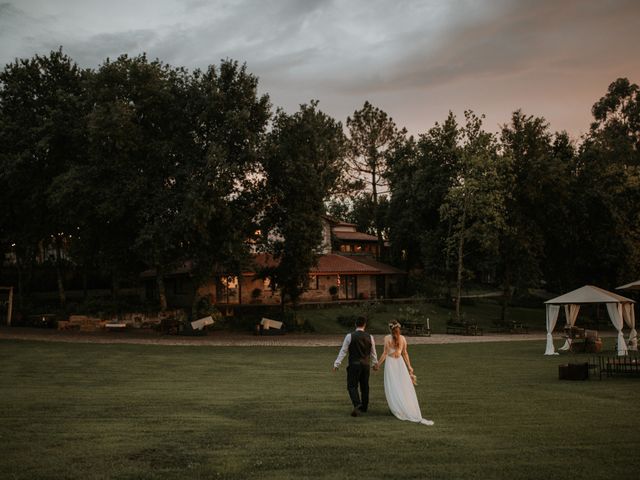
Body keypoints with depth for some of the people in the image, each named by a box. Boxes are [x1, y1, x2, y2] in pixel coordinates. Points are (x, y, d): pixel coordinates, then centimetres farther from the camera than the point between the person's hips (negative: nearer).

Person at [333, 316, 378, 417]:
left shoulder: (350, 336, -8)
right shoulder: (370, 337, 1)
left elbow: (343, 351, -6)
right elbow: (373, 353, 14)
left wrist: (336, 364, -1)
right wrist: (375, 363, 30)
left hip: (354, 365, -3)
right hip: (366, 365, 3)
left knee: (352, 386, 1)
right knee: (364, 386, 16)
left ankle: (357, 405, -20)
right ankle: (364, 407, 27)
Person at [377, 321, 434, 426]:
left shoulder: (387, 338, -10)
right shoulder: (402, 338, 3)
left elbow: (385, 353, -10)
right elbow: (405, 353, 7)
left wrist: (378, 364, -1)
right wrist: (409, 366, 13)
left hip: (391, 363, -4)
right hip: (400, 363, 4)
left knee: (393, 389, 4)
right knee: (405, 387, 7)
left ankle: (398, 410, 6)